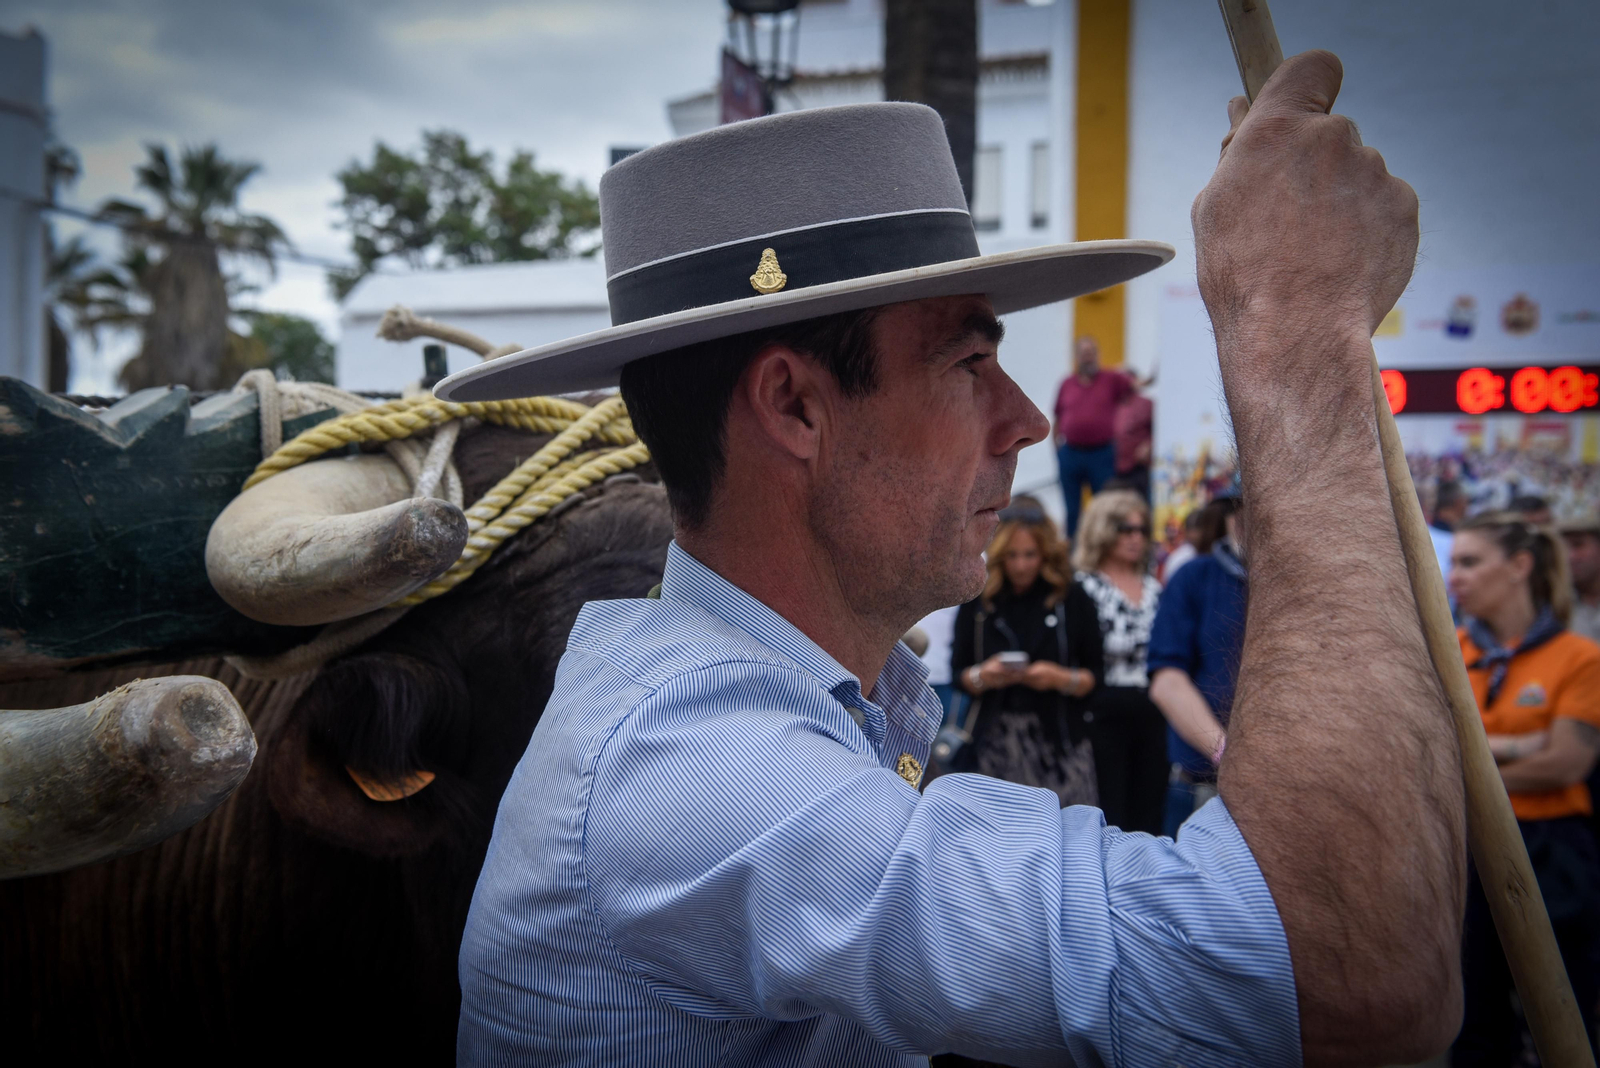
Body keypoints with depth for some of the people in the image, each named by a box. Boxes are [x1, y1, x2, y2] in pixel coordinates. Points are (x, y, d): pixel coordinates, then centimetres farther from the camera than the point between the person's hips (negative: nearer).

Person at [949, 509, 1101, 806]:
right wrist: (982, 677, -10)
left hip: (1057, 740, 0)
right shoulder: (977, 600, 7)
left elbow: (1096, 674, 6)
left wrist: (1062, 678, -12)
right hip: (993, 740, 1)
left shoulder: (1072, 599, 5)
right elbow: (958, 671, 10)